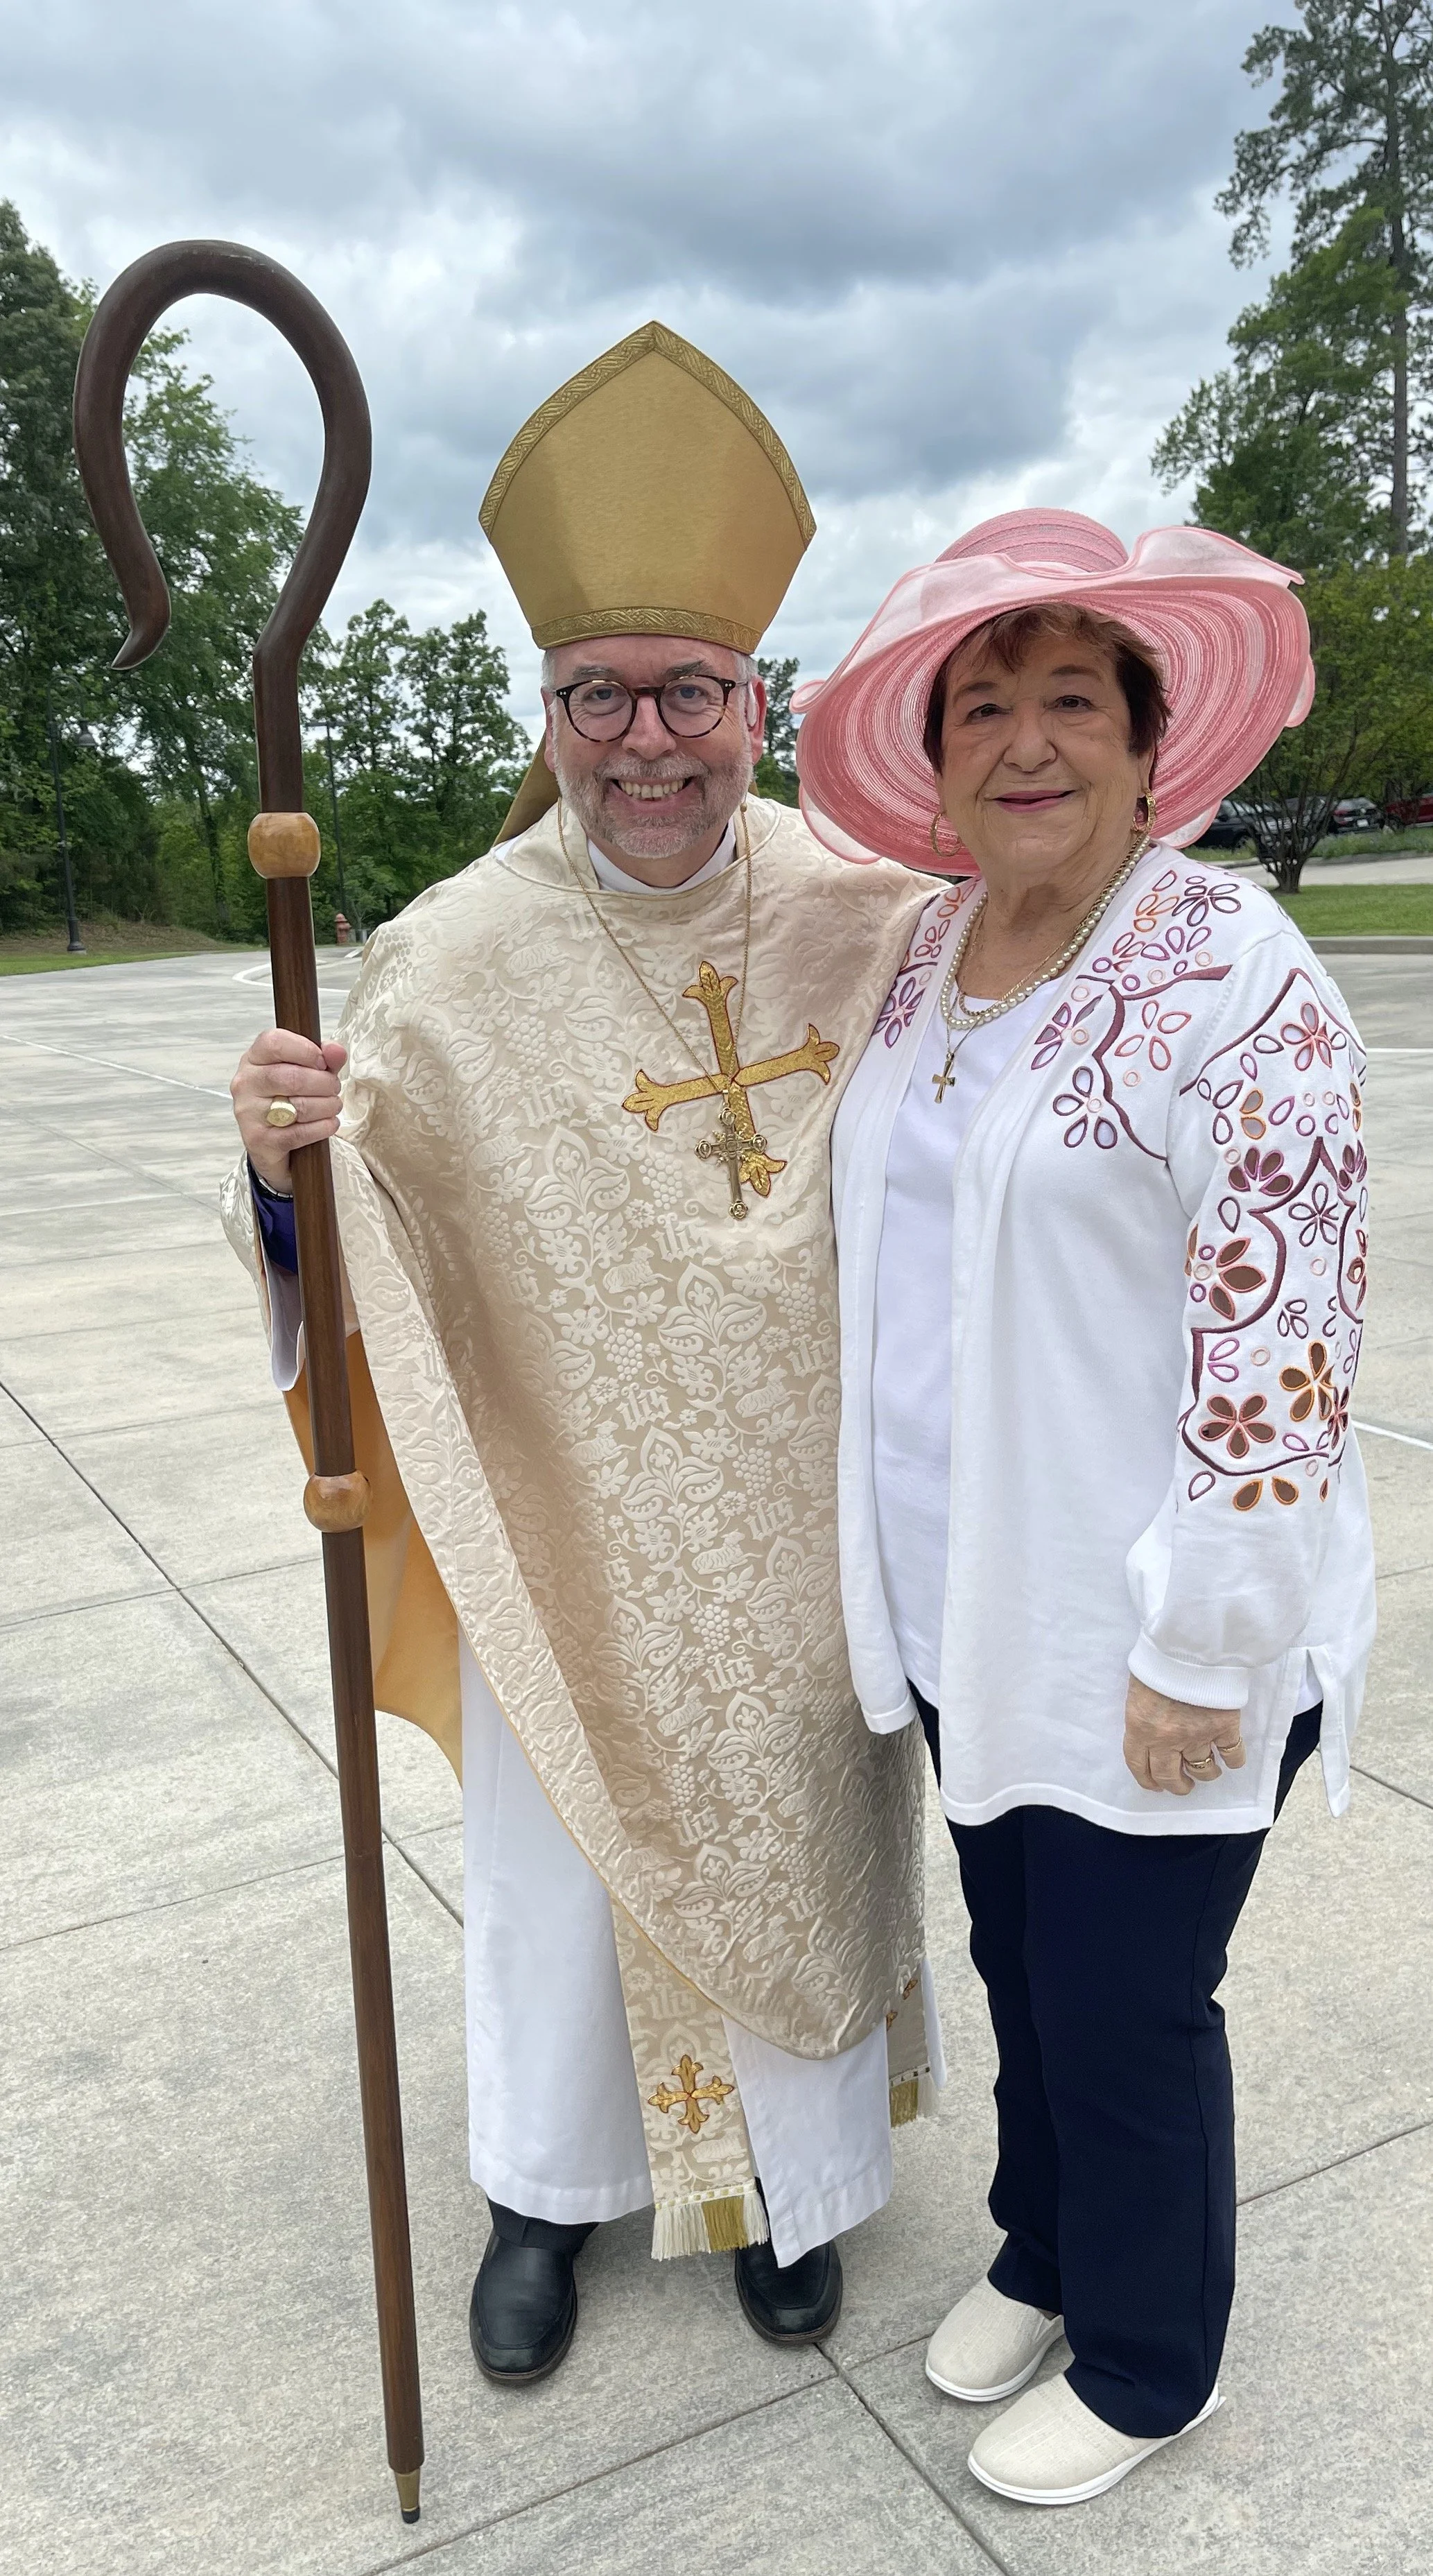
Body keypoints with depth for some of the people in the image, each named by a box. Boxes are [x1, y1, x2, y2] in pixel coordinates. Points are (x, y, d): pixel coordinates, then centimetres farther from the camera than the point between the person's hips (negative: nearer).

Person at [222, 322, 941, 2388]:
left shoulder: (865, 918, -6)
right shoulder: (460, 957, -13)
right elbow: (350, 1226, -13)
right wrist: (282, 1152, -34)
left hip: (801, 1521, 2)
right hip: (570, 1524, -1)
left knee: (794, 1838, 19)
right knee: (559, 1854, 16)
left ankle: (795, 2178, 47)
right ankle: (550, 2189, 45)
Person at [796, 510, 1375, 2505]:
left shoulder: (1230, 979, -19)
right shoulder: (929, 955, 5)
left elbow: (1278, 1344, -21)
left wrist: (1201, 1655, -19)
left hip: (1136, 1639, -7)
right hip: (964, 1600, 7)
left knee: (1123, 2014, 12)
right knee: (1019, 1959, 24)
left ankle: (1143, 2367, 39)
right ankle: (1043, 2254, 50)